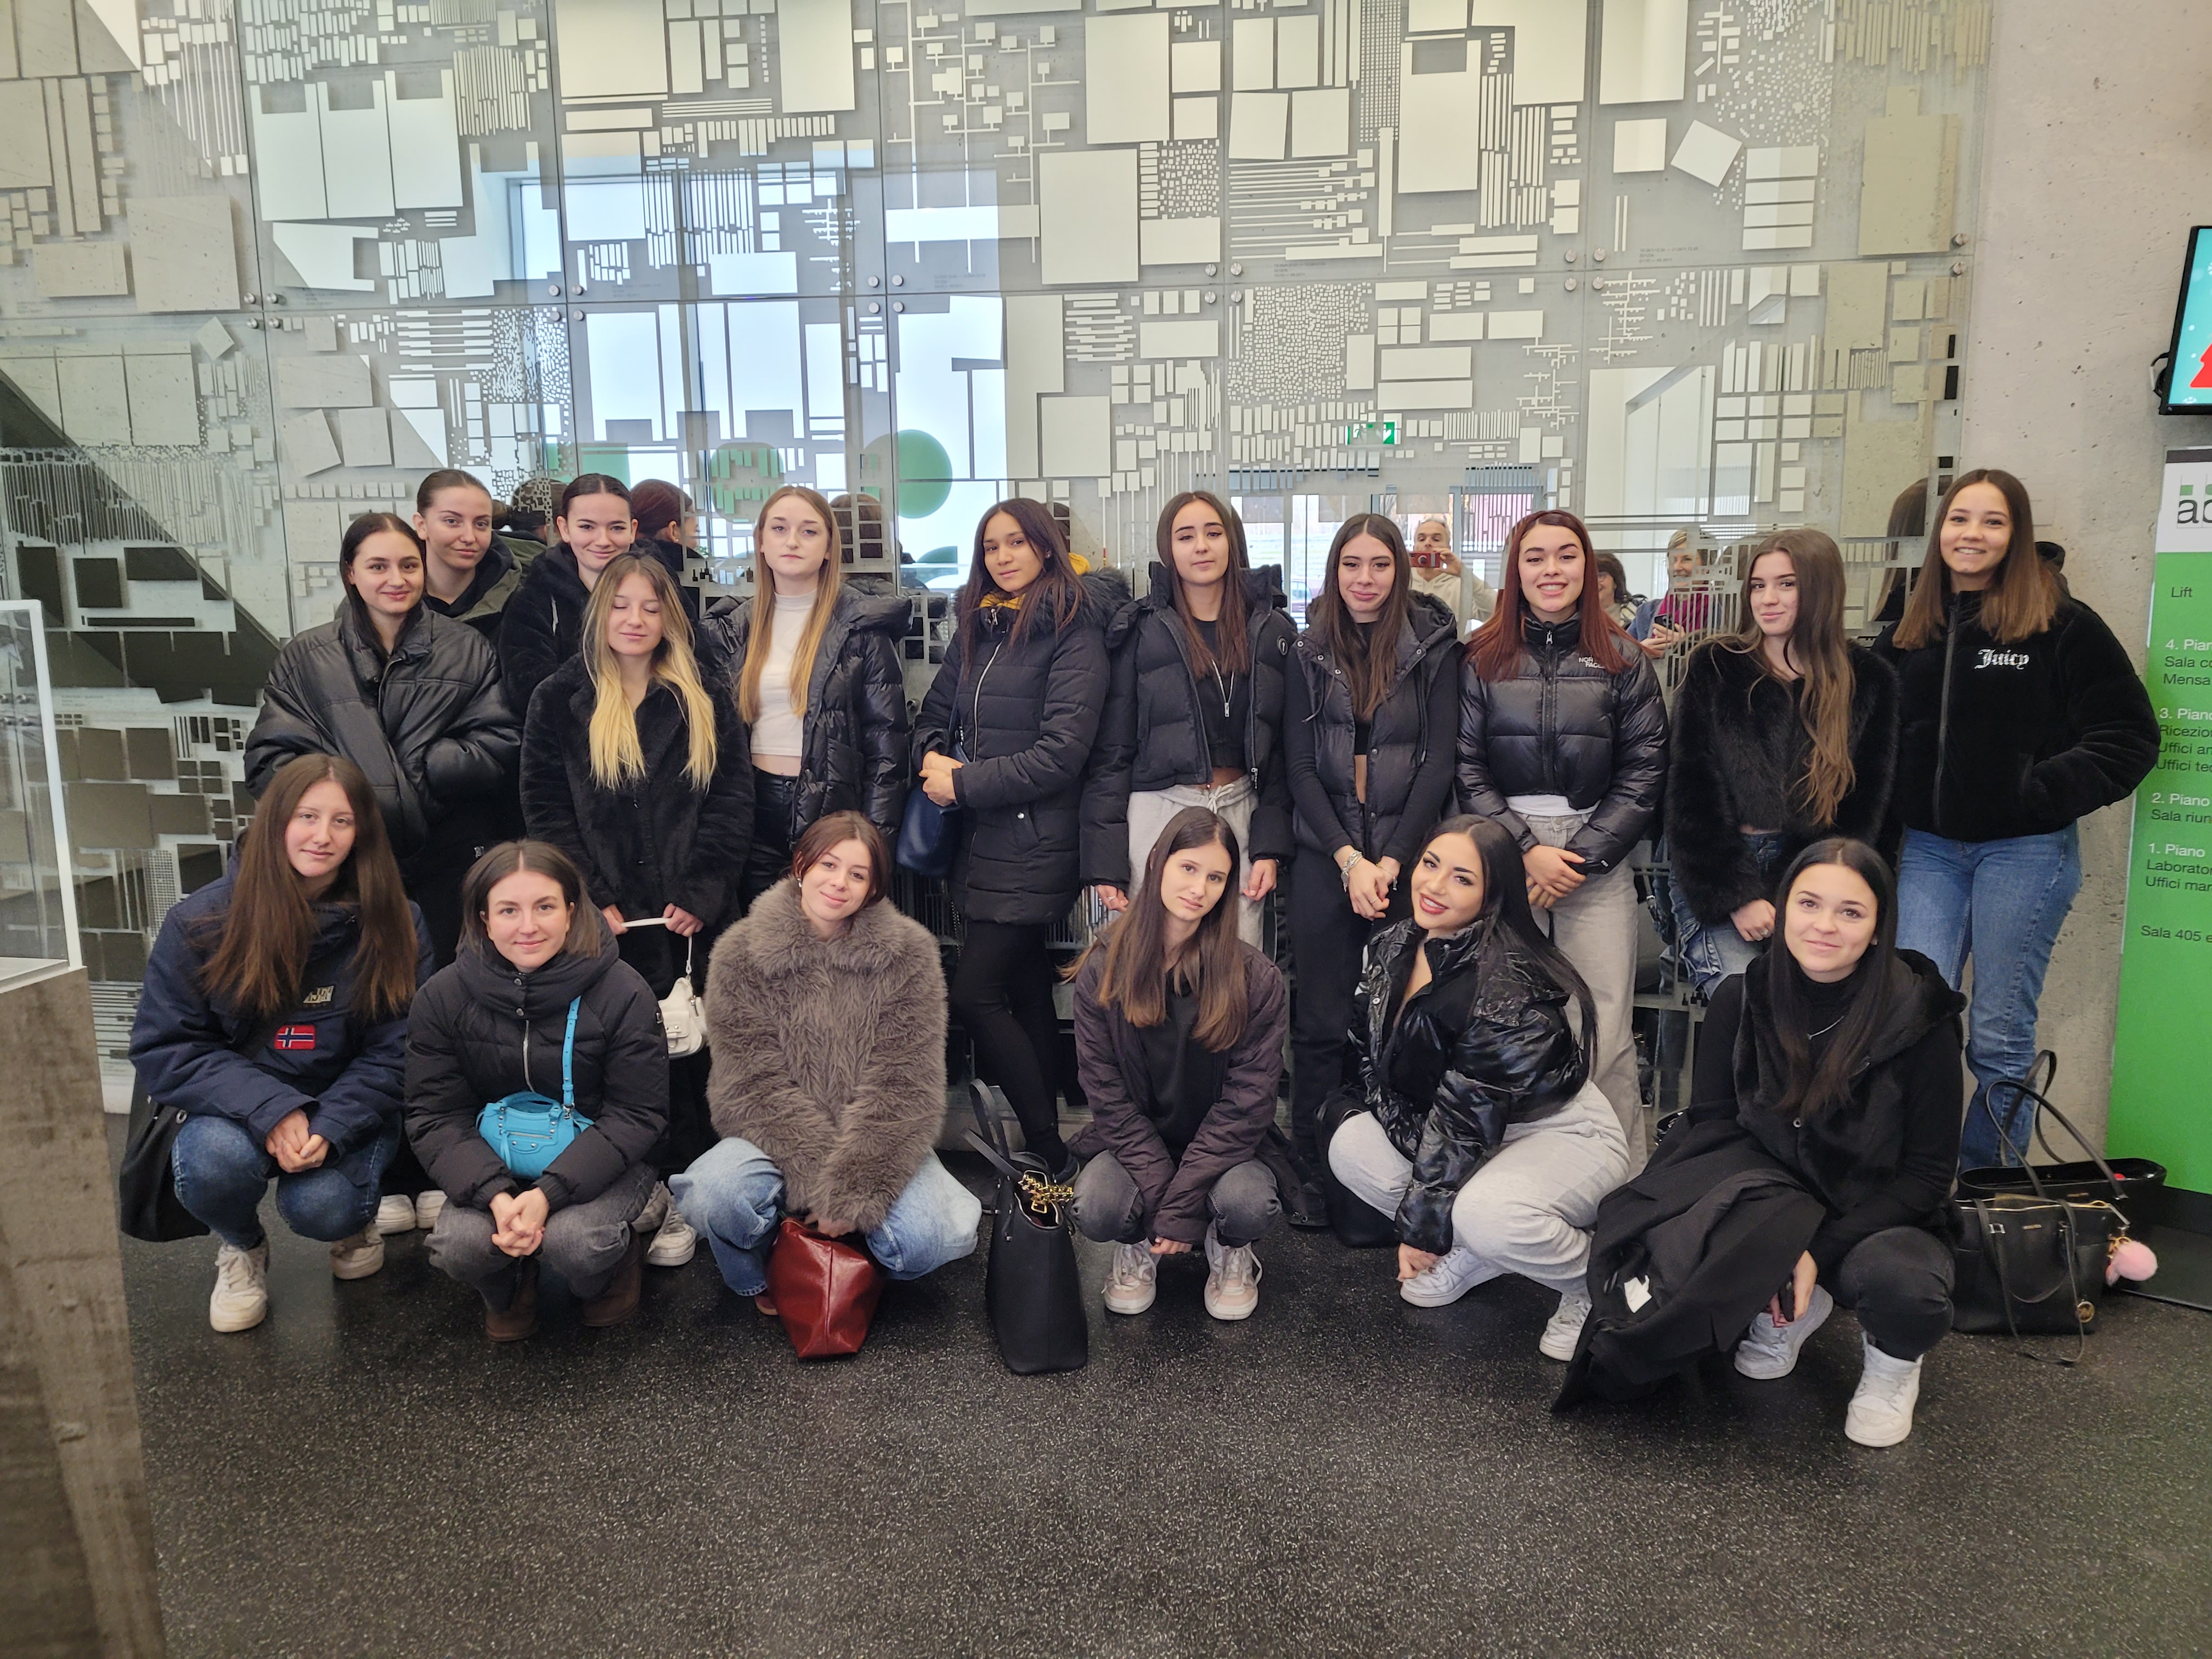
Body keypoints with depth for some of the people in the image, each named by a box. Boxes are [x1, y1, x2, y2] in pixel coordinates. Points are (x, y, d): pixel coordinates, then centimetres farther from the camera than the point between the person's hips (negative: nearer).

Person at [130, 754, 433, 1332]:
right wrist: (269, 1109, -23)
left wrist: (329, 1128, -24)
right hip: (236, 1113, 1)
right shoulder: (199, 922, -8)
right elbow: (162, 1051, -9)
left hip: (346, 1113, -1)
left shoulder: (395, 926, -7)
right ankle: (241, 1247, 5)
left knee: (320, 1206, -28)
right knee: (215, 1156, -32)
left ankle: (357, 1219, 12)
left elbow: (394, 1052, -7)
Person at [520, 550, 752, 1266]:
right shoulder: (561, 701, 6)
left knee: (686, 1050, 2)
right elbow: (545, 807, 1)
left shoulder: (703, 705, 9)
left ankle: (680, 1193, 11)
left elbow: (732, 803, 2)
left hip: (690, 916, 1)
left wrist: (700, 894, -9)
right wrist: (590, 898, -9)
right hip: (602, 918, 0)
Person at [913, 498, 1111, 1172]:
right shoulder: (978, 629, 14)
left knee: (973, 995, -10)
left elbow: (1062, 751, -17)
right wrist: (933, 758, -6)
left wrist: (964, 783, -13)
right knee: (1024, 990, 13)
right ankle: (1046, 1136, 23)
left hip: (1033, 844, -7)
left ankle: (1048, 1148, 1)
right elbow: (934, 712, 17)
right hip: (980, 839, 7)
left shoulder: (1073, 634, -10)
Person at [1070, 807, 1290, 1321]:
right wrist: (1162, 1198, -17)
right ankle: (1137, 1248, 9)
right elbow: (1108, 1095, -8)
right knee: (1095, 1210, -29)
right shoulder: (1104, 969, -8)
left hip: (1221, 1145, -1)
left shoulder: (1256, 979, -12)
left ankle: (1228, 1250, 7)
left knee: (1248, 1206, -31)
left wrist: (1182, 1205, -19)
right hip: (1135, 1143, 1)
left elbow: (1246, 1101, -12)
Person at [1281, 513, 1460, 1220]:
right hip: (1324, 857, 1)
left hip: (1407, 857, -1)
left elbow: (1439, 762, -2)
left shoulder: (1432, 649, 1)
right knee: (1320, 1022, 2)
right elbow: (1300, 764, 2)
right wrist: (1348, 859, -8)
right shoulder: (1310, 652, 6)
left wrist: (1390, 861, -9)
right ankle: (1316, 1175, 12)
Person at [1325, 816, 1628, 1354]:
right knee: (1351, 1146, -12)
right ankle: (1473, 1256, 3)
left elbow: (1469, 1114, -26)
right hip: (1474, 1133, 8)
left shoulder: (1509, 989, -29)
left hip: (1565, 1135, -8)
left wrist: (1421, 1223, -20)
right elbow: (1373, 1058, 3)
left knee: (1483, 1214, -36)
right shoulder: (1394, 947, -4)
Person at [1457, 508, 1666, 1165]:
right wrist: (1526, 851, -8)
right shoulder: (1483, 658, 8)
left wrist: (1582, 856, -7)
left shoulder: (1621, 661, 7)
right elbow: (1466, 768, 2)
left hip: (1598, 858, 0)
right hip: (1503, 856, 1)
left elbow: (1643, 771, 2)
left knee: (1604, 1030, -4)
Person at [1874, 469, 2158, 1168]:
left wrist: (2045, 793, -16)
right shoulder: (1905, 635, 10)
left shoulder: (2064, 627, -3)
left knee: (2000, 1035, 4)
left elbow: (2129, 736, -4)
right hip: (1927, 850, 3)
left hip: (2025, 852, -3)